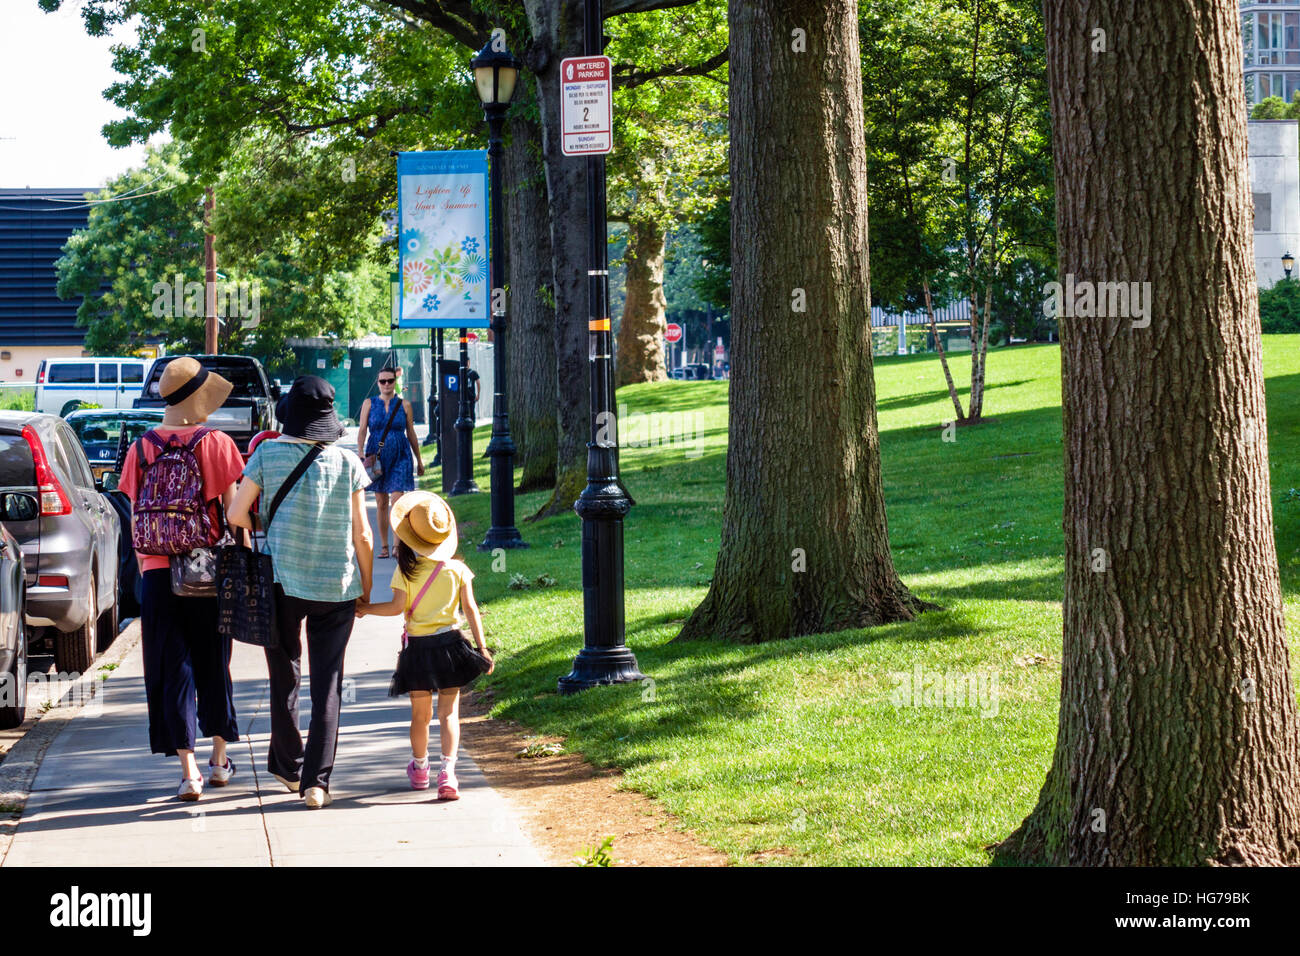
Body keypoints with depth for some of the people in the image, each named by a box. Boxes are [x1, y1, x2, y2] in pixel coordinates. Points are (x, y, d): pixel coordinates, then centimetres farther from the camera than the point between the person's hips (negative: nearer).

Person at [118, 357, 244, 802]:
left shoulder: (142, 448, 0)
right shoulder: (216, 444, -7)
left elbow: (136, 517, 4)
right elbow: (233, 510, -6)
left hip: (158, 572, 1)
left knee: (173, 669, 3)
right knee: (213, 664, 16)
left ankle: (189, 770, -4)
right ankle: (219, 760, 27)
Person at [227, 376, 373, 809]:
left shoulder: (268, 454, -5)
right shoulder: (347, 462, -3)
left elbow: (236, 514, -5)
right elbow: (361, 534, -1)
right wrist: (366, 586, 11)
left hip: (281, 579, 0)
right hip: (337, 584, 0)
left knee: (284, 678, 17)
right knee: (328, 684, 3)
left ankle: (288, 767, 28)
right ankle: (317, 781, -3)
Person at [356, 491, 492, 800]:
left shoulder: (406, 570, -8)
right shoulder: (457, 568, -4)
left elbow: (397, 607, -10)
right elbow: (470, 609, -2)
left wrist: (365, 609, 6)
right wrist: (482, 647, 2)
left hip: (417, 646, 0)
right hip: (450, 642, 0)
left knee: (420, 712, 13)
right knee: (449, 711, 2)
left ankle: (419, 769, 31)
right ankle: (448, 770, -14)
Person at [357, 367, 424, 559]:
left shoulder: (404, 405, 5)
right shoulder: (369, 404, 5)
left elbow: (411, 434, 11)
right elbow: (362, 430, -1)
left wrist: (419, 460, 14)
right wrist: (361, 454, -15)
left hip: (400, 456, -1)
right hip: (377, 456, 1)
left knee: (396, 499, -14)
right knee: (381, 503, 7)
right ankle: (384, 546, 16)